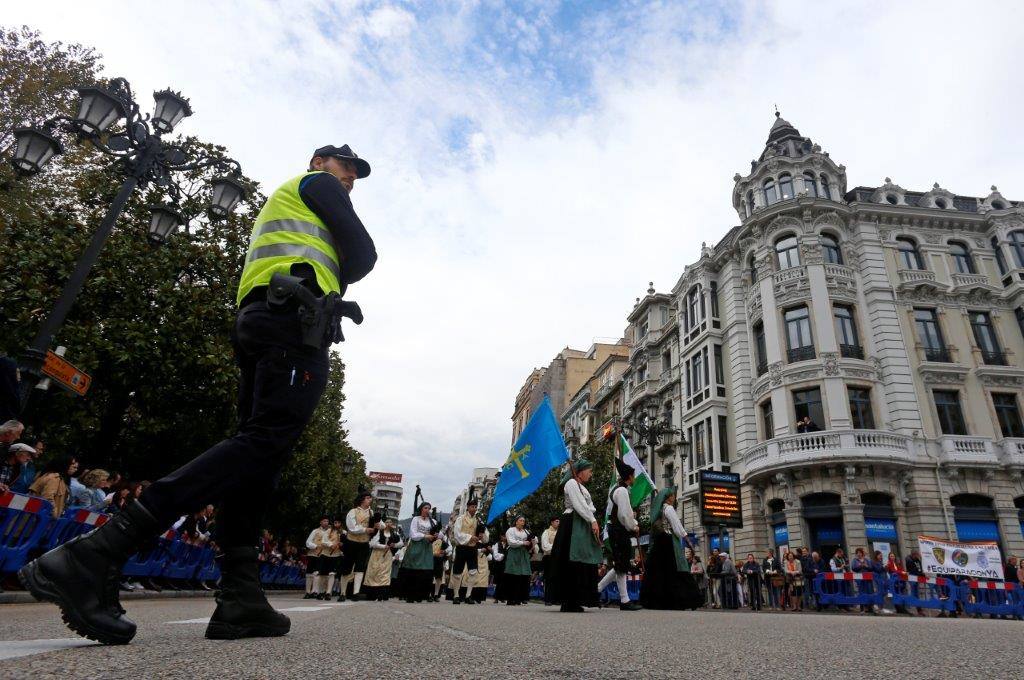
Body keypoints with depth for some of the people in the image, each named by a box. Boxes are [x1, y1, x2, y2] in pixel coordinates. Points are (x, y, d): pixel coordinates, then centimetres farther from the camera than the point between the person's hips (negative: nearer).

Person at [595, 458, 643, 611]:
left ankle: (597, 589, 17)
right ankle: (624, 601, 5)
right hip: (619, 530, -10)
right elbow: (624, 514, -20)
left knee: (620, 566, 14)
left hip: (616, 529, 10)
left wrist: (635, 524, 12)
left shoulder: (617, 489, 18)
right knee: (621, 566, -3)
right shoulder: (622, 490, -15)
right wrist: (634, 527, -6)